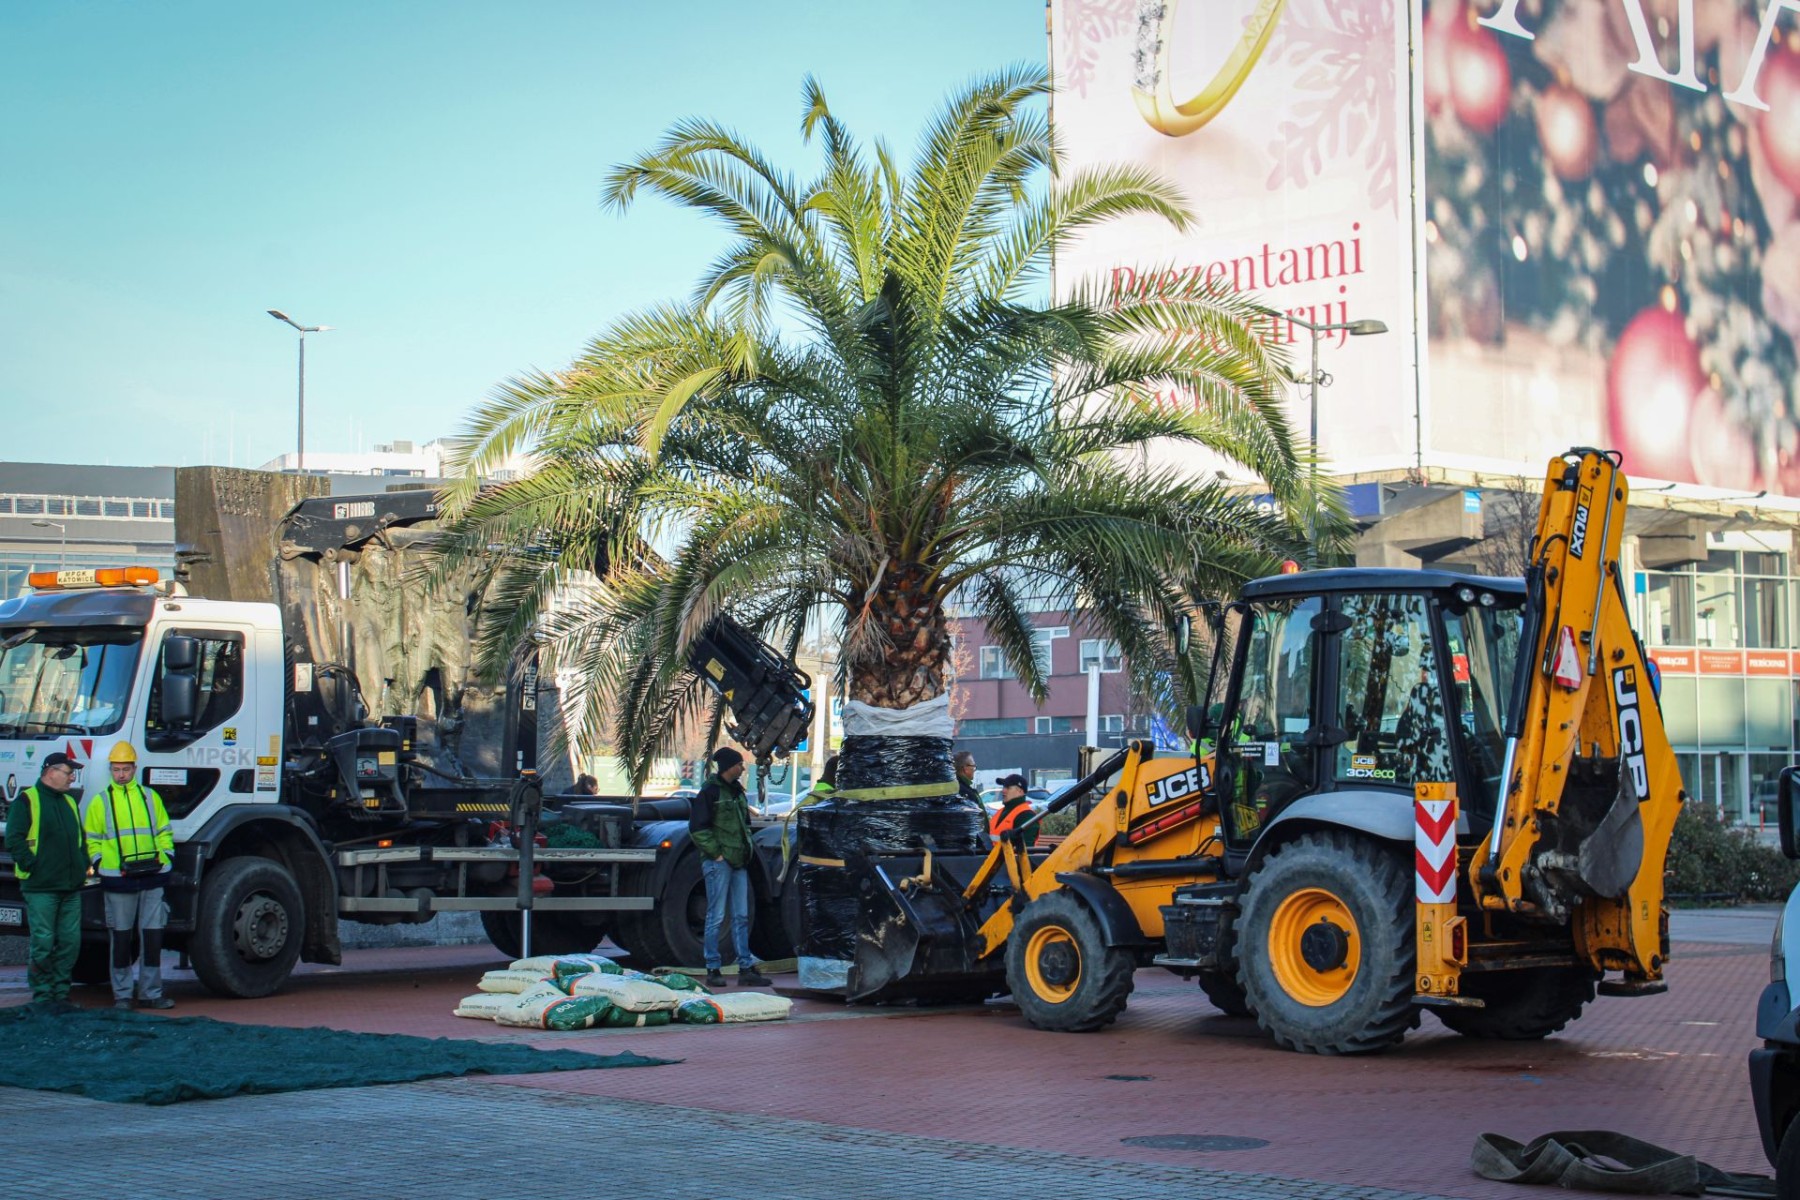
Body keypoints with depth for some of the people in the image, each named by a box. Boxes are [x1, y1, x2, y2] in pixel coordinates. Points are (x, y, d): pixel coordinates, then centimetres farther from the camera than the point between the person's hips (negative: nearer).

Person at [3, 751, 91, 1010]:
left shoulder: (70, 802, 20)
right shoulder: (27, 800, -3)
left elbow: (81, 840, 27)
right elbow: (14, 840, -10)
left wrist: (83, 869, 13)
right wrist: (33, 868, -14)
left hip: (71, 889, 7)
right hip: (41, 889, -7)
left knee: (70, 942, 5)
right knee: (43, 943, -5)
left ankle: (60, 992, 13)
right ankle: (43, 996, 2)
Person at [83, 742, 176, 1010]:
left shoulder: (150, 796, 13)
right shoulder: (100, 802, 6)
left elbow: (164, 832, 17)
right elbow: (92, 839, 8)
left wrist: (167, 857, 5)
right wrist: (100, 863, -5)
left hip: (152, 876, 2)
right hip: (118, 879, -2)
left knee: (153, 935, 2)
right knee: (121, 937, 1)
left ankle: (151, 993, 8)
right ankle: (121, 995, 8)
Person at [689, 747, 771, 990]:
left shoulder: (737, 791, 15)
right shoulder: (709, 792, -10)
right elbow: (697, 828, -14)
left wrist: (747, 849, 14)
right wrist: (716, 853, -15)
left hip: (739, 862, 8)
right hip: (719, 862, -8)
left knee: (741, 917, 8)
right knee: (716, 917, -3)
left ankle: (746, 968, 12)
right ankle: (713, 970, 2)